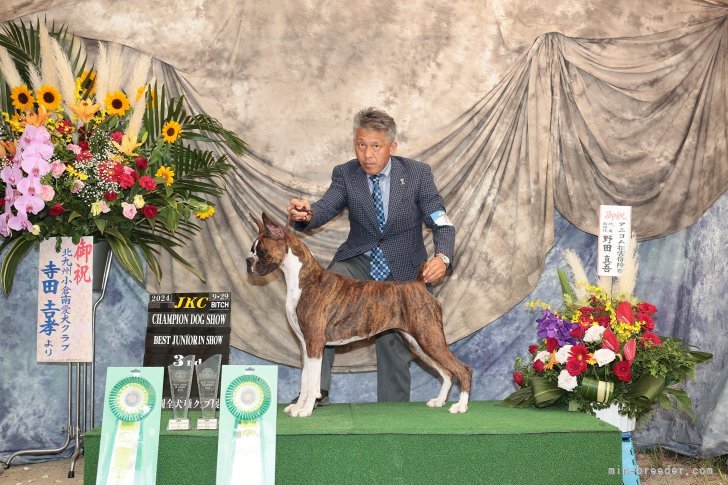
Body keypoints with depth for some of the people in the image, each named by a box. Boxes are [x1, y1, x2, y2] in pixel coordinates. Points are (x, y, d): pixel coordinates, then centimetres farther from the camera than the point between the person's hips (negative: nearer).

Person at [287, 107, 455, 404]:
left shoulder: (418, 174, -10)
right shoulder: (345, 174, -6)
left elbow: (442, 224, -15)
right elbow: (326, 208, -21)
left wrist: (442, 257, -36)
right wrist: (306, 215, -46)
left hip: (402, 271, -1)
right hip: (359, 261, 1)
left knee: (395, 348, 2)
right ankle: (316, 391, -21)